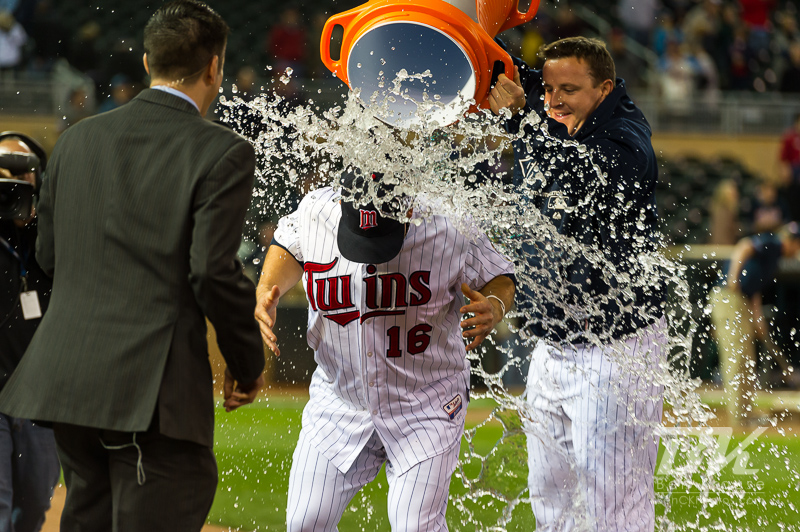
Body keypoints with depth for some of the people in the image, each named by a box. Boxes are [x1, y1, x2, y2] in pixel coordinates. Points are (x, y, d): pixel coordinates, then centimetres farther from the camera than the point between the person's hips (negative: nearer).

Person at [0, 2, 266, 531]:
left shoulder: (79, 138, 11)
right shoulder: (223, 154, -7)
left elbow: (48, 254, 16)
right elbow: (215, 273, -13)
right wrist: (248, 364, 1)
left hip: (67, 380, 7)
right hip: (153, 388, -6)